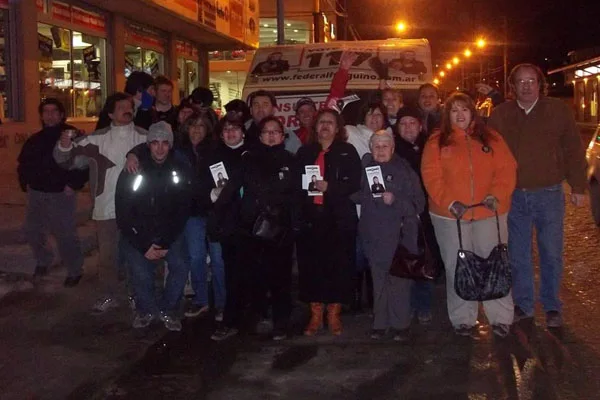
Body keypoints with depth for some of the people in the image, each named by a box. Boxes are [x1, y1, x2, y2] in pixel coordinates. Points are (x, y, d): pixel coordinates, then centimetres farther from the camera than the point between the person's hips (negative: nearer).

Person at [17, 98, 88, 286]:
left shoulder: (73, 136, -6)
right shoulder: (35, 140, 12)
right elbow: (23, 163, 23)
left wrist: (73, 184, -14)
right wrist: (26, 183, 10)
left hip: (61, 195, -6)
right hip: (36, 194, 6)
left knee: (66, 235, -5)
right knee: (32, 230, 15)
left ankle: (75, 270, 9)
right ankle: (43, 261, 37)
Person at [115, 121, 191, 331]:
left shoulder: (180, 171, -5)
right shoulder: (132, 172, -9)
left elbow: (182, 210, -3)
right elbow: (123, 214, -7)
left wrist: (166, 243, -11)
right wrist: (144, 246, -12)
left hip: (169, 232, 1)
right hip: (138, 234, -1)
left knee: (181, 266, -21)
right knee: (141, 273, -20)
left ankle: (168, 310, 2)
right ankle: (146, 309, 9)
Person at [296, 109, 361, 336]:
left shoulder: (347, 152, 6)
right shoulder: (304, 152, 15)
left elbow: (355, 183, -3)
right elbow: (295, 183, 12)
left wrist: (329, 187, -17)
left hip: (339, 219, -2)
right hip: (310, 217, 2)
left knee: (339, 266, -1)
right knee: (310, 266, 1)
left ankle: (334, 314, 12)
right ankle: (315, 315, 12)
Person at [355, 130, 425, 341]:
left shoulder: (404, 170, 0)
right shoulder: (366, 167, 10)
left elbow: (418, 203, -4)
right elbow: (358, 196, 23)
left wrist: (395, 200, -16)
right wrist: (364, 194, 3)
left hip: (399, 234, -3)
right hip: (373, 234, 3)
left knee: (399, 281, -4)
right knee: (378, 279, 7)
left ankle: (400, 325, 6)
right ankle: (380, 323, 15)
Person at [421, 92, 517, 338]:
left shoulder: (491, 139, 8)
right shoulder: (436, 143, 3)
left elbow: (506, 169, 1)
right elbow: (431, 177, -6)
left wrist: (496, 195, -16)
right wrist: (450, 202, -19)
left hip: (489, 213, 1)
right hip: (450, 215, -1)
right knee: (457, 268, 6)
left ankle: (500, 317, 14)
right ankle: (463, 319, 17)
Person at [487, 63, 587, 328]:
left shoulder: (558, 111, -1)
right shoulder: (500, 115, 2)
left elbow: (574, 151, 0)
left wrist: (578, 188, -2)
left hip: (549, 194, -2)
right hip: (513, 195, 2)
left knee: (551, 253, 6)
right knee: (517, 254, 10)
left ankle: (552, 307, 20)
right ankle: (523, 305, 24)